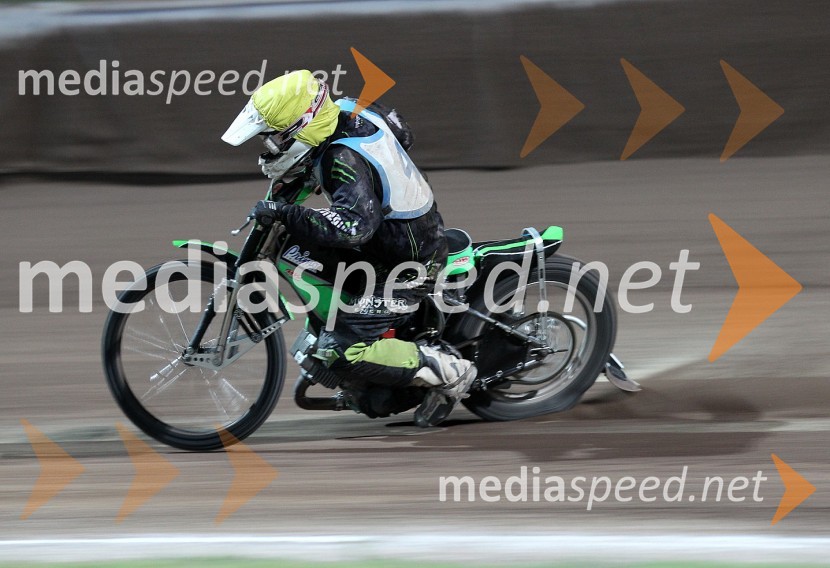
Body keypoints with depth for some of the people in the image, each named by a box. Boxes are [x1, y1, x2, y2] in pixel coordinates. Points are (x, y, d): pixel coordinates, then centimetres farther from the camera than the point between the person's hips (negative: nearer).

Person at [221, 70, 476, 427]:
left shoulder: (345, 160, -30)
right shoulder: (348, 112, -4)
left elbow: (354, 225, -44)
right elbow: (395, 128, 19)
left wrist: (286, 214, -37)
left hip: (408, 267, -10)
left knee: (339, 351, -14)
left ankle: (448, 372, -6)